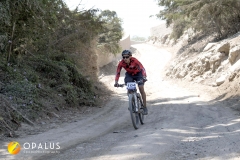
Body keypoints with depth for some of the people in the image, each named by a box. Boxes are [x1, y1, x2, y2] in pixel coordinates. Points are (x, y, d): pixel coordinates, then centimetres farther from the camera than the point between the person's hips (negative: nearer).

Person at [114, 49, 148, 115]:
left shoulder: (134, 60, -34)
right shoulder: (121, 63, -26)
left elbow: (142, 68, -40)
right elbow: (118, 73, -20)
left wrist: (144, 77, -56)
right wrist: (116, 82, -34)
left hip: (138, 74, -3)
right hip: (129, 75, 3)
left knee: (141, 88, -15)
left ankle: (145, 107, -6)